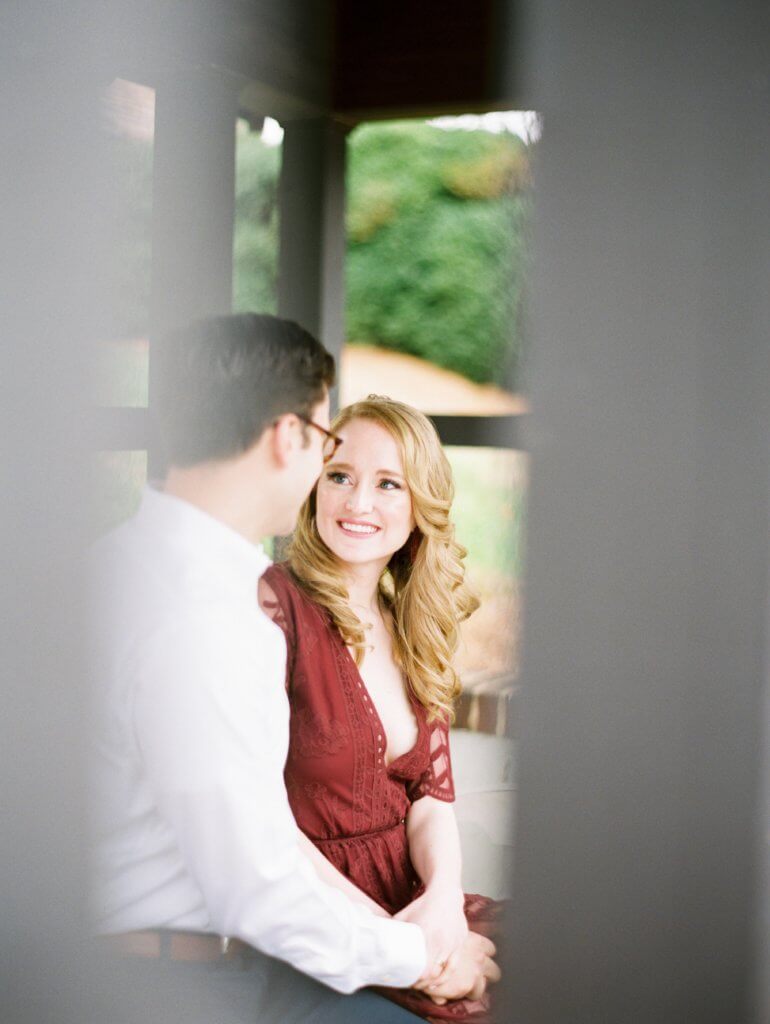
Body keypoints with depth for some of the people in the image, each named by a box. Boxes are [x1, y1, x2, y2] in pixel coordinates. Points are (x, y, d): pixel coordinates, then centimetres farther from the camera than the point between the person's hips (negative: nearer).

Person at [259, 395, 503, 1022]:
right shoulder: (273, 605, -12)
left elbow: (431, 795, 8)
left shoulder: (412, 630, 10)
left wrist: (445, 896, -12)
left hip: (413, 896, 6)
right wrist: (378, 933, -19)